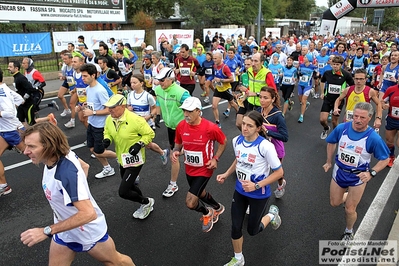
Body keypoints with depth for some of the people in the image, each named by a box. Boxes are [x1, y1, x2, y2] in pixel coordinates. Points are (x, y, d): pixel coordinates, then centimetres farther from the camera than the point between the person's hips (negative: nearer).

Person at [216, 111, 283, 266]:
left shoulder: (265, 146, -27)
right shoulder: (237, 141, -10)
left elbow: (279, 172, -18)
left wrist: (256, 185, -25)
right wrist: (226, 174, -1)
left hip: (259, 194, -4)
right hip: (240, 191, 5)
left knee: (252, 230, 12)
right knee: (235, 227, 10)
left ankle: (272, 214, 42)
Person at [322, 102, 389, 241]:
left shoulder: (373, 138, -24)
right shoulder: (341, 128, -16)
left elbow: (385, 159, -10)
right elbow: (331, 142, 5)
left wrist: (371, 173, -24)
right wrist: (328, 162, 9)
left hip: (358, 177, -3)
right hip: (339, 171, 3)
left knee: (350, 210, 7)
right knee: (335, 203, 18)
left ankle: (349, 231, 38)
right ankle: (349, 196, 53)